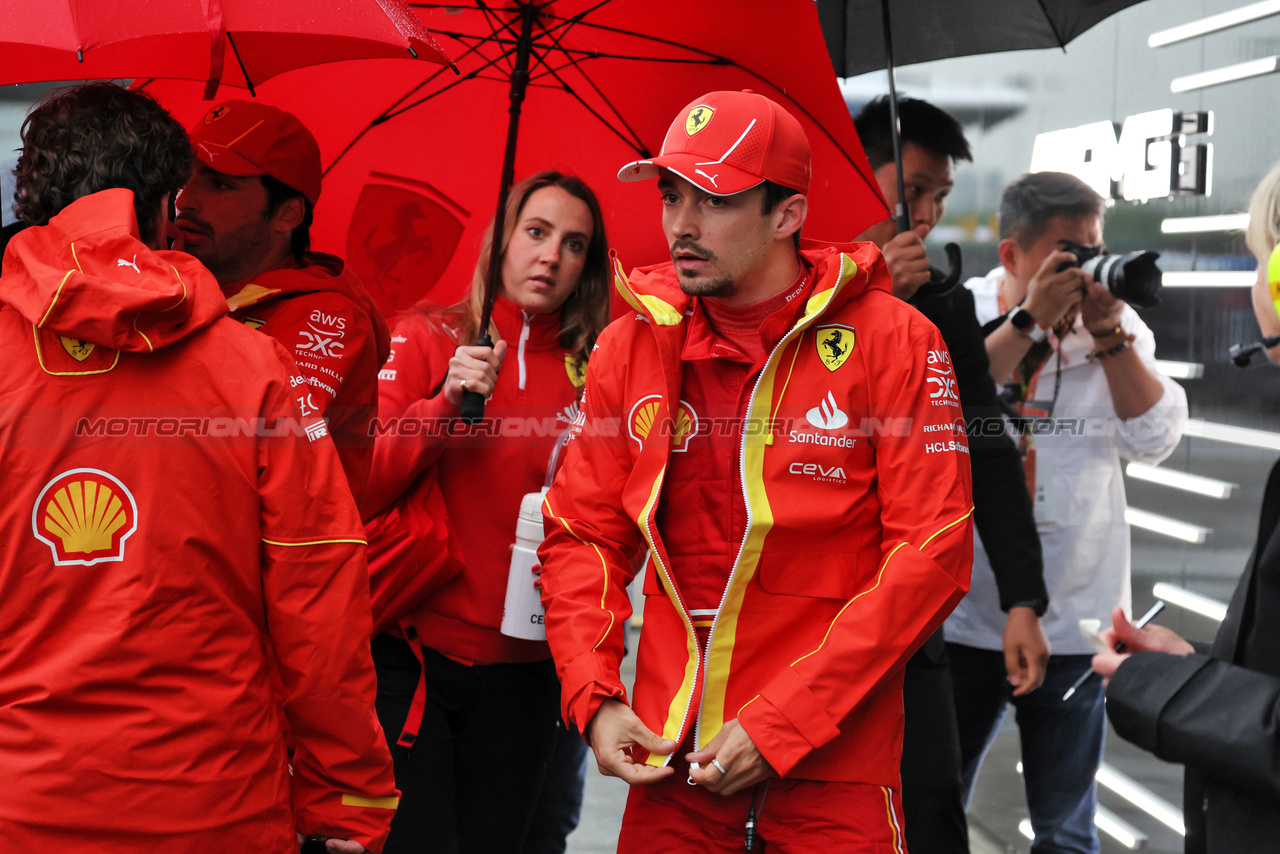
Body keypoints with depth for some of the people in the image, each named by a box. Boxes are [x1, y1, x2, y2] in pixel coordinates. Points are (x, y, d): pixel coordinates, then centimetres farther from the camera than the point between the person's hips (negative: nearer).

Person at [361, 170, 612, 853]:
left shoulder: (589, 376, 8)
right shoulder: (427, 340, 3)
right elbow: (359, 486, -6)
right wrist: (445, 405, -17)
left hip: (521, 674, 3)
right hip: (411, 656, -3)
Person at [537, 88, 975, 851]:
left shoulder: (891, 342, -7)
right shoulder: (633, 345, 4)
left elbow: (931, 555, -11)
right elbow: (582, 534, 10)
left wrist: (780, 727, -15)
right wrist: (594, 698, -5)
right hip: (670, 755, 3)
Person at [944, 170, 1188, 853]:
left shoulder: (1119, 332, 3)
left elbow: (1154, 439, -6)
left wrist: (1107, 332, -15)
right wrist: (1030, 318, -22)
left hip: (1071, 619, 2)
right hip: (962, 611, -1)